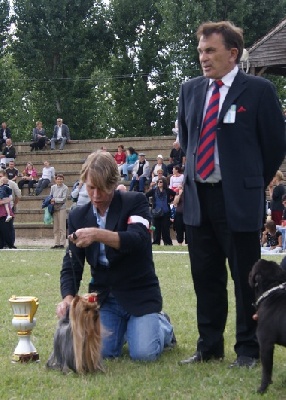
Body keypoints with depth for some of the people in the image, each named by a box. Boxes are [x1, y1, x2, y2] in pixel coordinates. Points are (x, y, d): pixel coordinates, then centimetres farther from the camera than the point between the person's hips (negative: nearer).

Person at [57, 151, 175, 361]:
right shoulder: (78, 216, 5)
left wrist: (98, 234, -41)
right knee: (101, 351, -15)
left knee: (144, 353, -20)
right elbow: (71, 264, 3)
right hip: (104, 296, 4)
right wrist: (68, 296, -17)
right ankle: (122, 327, 21)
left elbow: (138, 239, -26)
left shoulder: (135, 202, -7)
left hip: (139, 294, -4)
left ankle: (163, 326, 17)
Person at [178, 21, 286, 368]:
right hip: (197, 198, 5)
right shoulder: (190, 90, 9)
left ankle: (248, 349, 13)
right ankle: (209, 346, 21)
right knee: (205, 277, 11)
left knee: (246, 278, 3)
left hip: (239, 200, -5)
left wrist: (252, 184, 7)